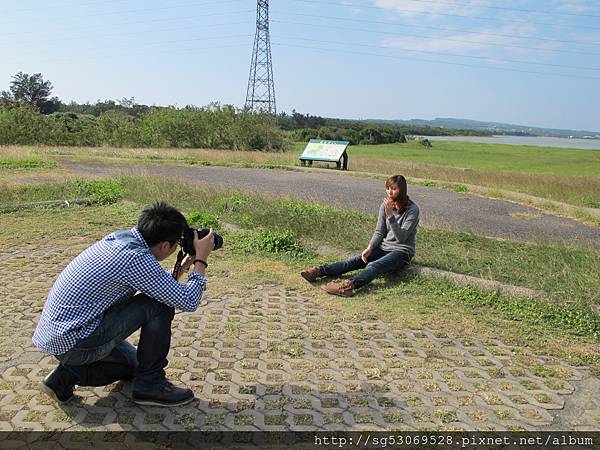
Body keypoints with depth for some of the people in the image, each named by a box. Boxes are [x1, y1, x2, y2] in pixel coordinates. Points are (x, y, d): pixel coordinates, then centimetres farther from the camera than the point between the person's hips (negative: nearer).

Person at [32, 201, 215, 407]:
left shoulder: (118, 237, 2)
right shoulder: (135, 258, -24)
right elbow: (187, 302, -18)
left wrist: (180, 270, 11)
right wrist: (201, 260, -9)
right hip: (71, 341, -9)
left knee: (132, 363, 26)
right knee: (159, 306, -12)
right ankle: (150, 384, 0)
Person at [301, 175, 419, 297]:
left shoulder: (413, 210, -12)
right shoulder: (385, 206, 6)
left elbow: (401, 237, -19)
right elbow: (379, 231, 6)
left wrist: (390, 215, -28)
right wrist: (369, 248, -11)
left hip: (402, 251, -5)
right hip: (384, 247, 6)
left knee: (374, 266, -35)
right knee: (354, 260, -19)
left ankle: (349, 285, -60)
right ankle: (319, 271, -34)